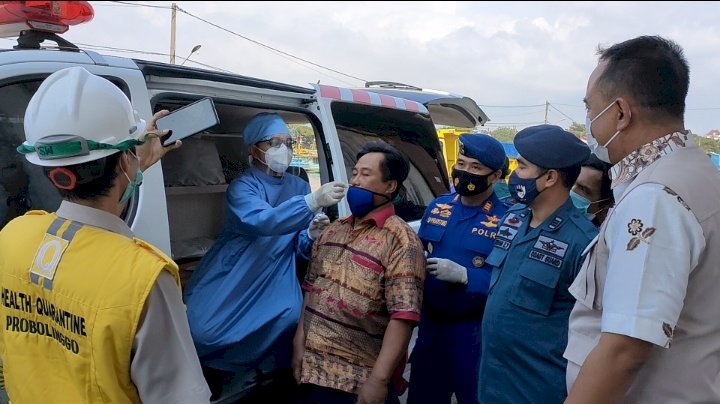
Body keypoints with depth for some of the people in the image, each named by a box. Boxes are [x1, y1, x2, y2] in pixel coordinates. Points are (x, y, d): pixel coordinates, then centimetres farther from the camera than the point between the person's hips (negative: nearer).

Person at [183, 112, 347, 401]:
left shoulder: (299, 187, 2)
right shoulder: (242, 186, -12)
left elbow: (299, 248, 2)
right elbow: (263, 221, -35)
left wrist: (311, 236, -22)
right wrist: (313, 201, -47)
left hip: (275, 279, 3)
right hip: (231, 280, -3)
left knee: (290, 318, -20)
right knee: (203, 332, -12)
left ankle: (283, 379, 7)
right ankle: (207, 388, 17)